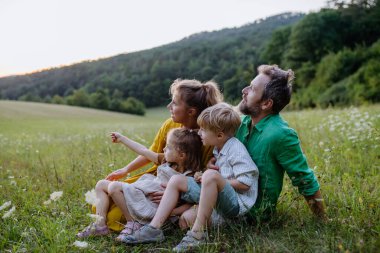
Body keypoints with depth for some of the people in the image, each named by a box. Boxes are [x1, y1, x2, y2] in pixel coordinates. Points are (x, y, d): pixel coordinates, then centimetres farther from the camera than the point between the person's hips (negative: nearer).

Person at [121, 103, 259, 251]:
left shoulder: (236, 150, -16)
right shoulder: (219, 149, 9)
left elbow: (245, 183, -22)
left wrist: (214, 180, -14)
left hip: (237, 203, -9)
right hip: (219, 199, 9)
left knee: (210, 175, -37)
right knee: (176, 180, 3)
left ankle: (198, 233, -27)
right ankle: (154, 228, -7)